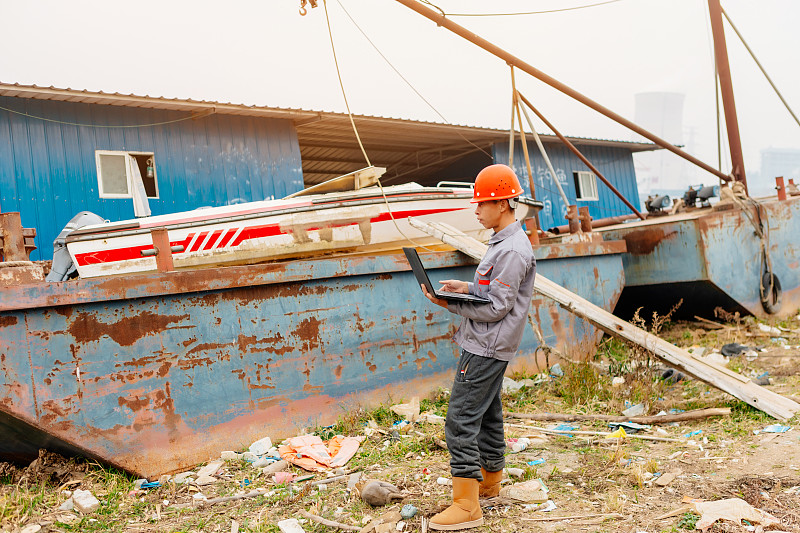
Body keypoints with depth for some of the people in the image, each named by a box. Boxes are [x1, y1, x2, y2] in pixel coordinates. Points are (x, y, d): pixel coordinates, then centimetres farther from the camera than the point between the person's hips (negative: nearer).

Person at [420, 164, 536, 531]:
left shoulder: (513, 250, -19)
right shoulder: (504, 242, 14)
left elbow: (497, 308, -21)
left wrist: (450, 304, -16)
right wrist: (467, 287, 7)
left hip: (486, 348, -11)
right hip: (486, 346, 11)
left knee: (461, 421, -10)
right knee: (487, 415, 20)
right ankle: (489, 482, 34)